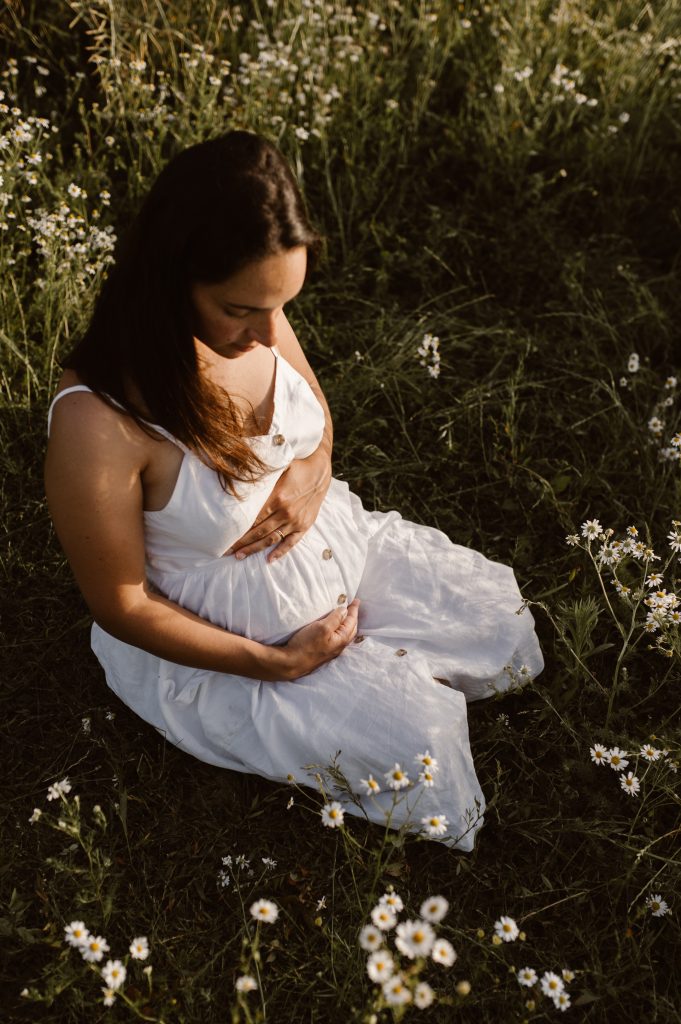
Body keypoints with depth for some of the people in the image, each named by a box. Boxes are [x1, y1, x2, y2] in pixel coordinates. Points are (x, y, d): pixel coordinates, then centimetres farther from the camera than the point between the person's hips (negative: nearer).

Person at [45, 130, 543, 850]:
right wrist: (276, 663, -18)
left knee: (498, 615, 8)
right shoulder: (98, 424, -36)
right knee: (416, 741, -10)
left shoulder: (253, 319, -16)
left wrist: (314, 468, -18)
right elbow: (121, 605, -22)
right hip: (214, 637, -6)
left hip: (328, 539, 6)